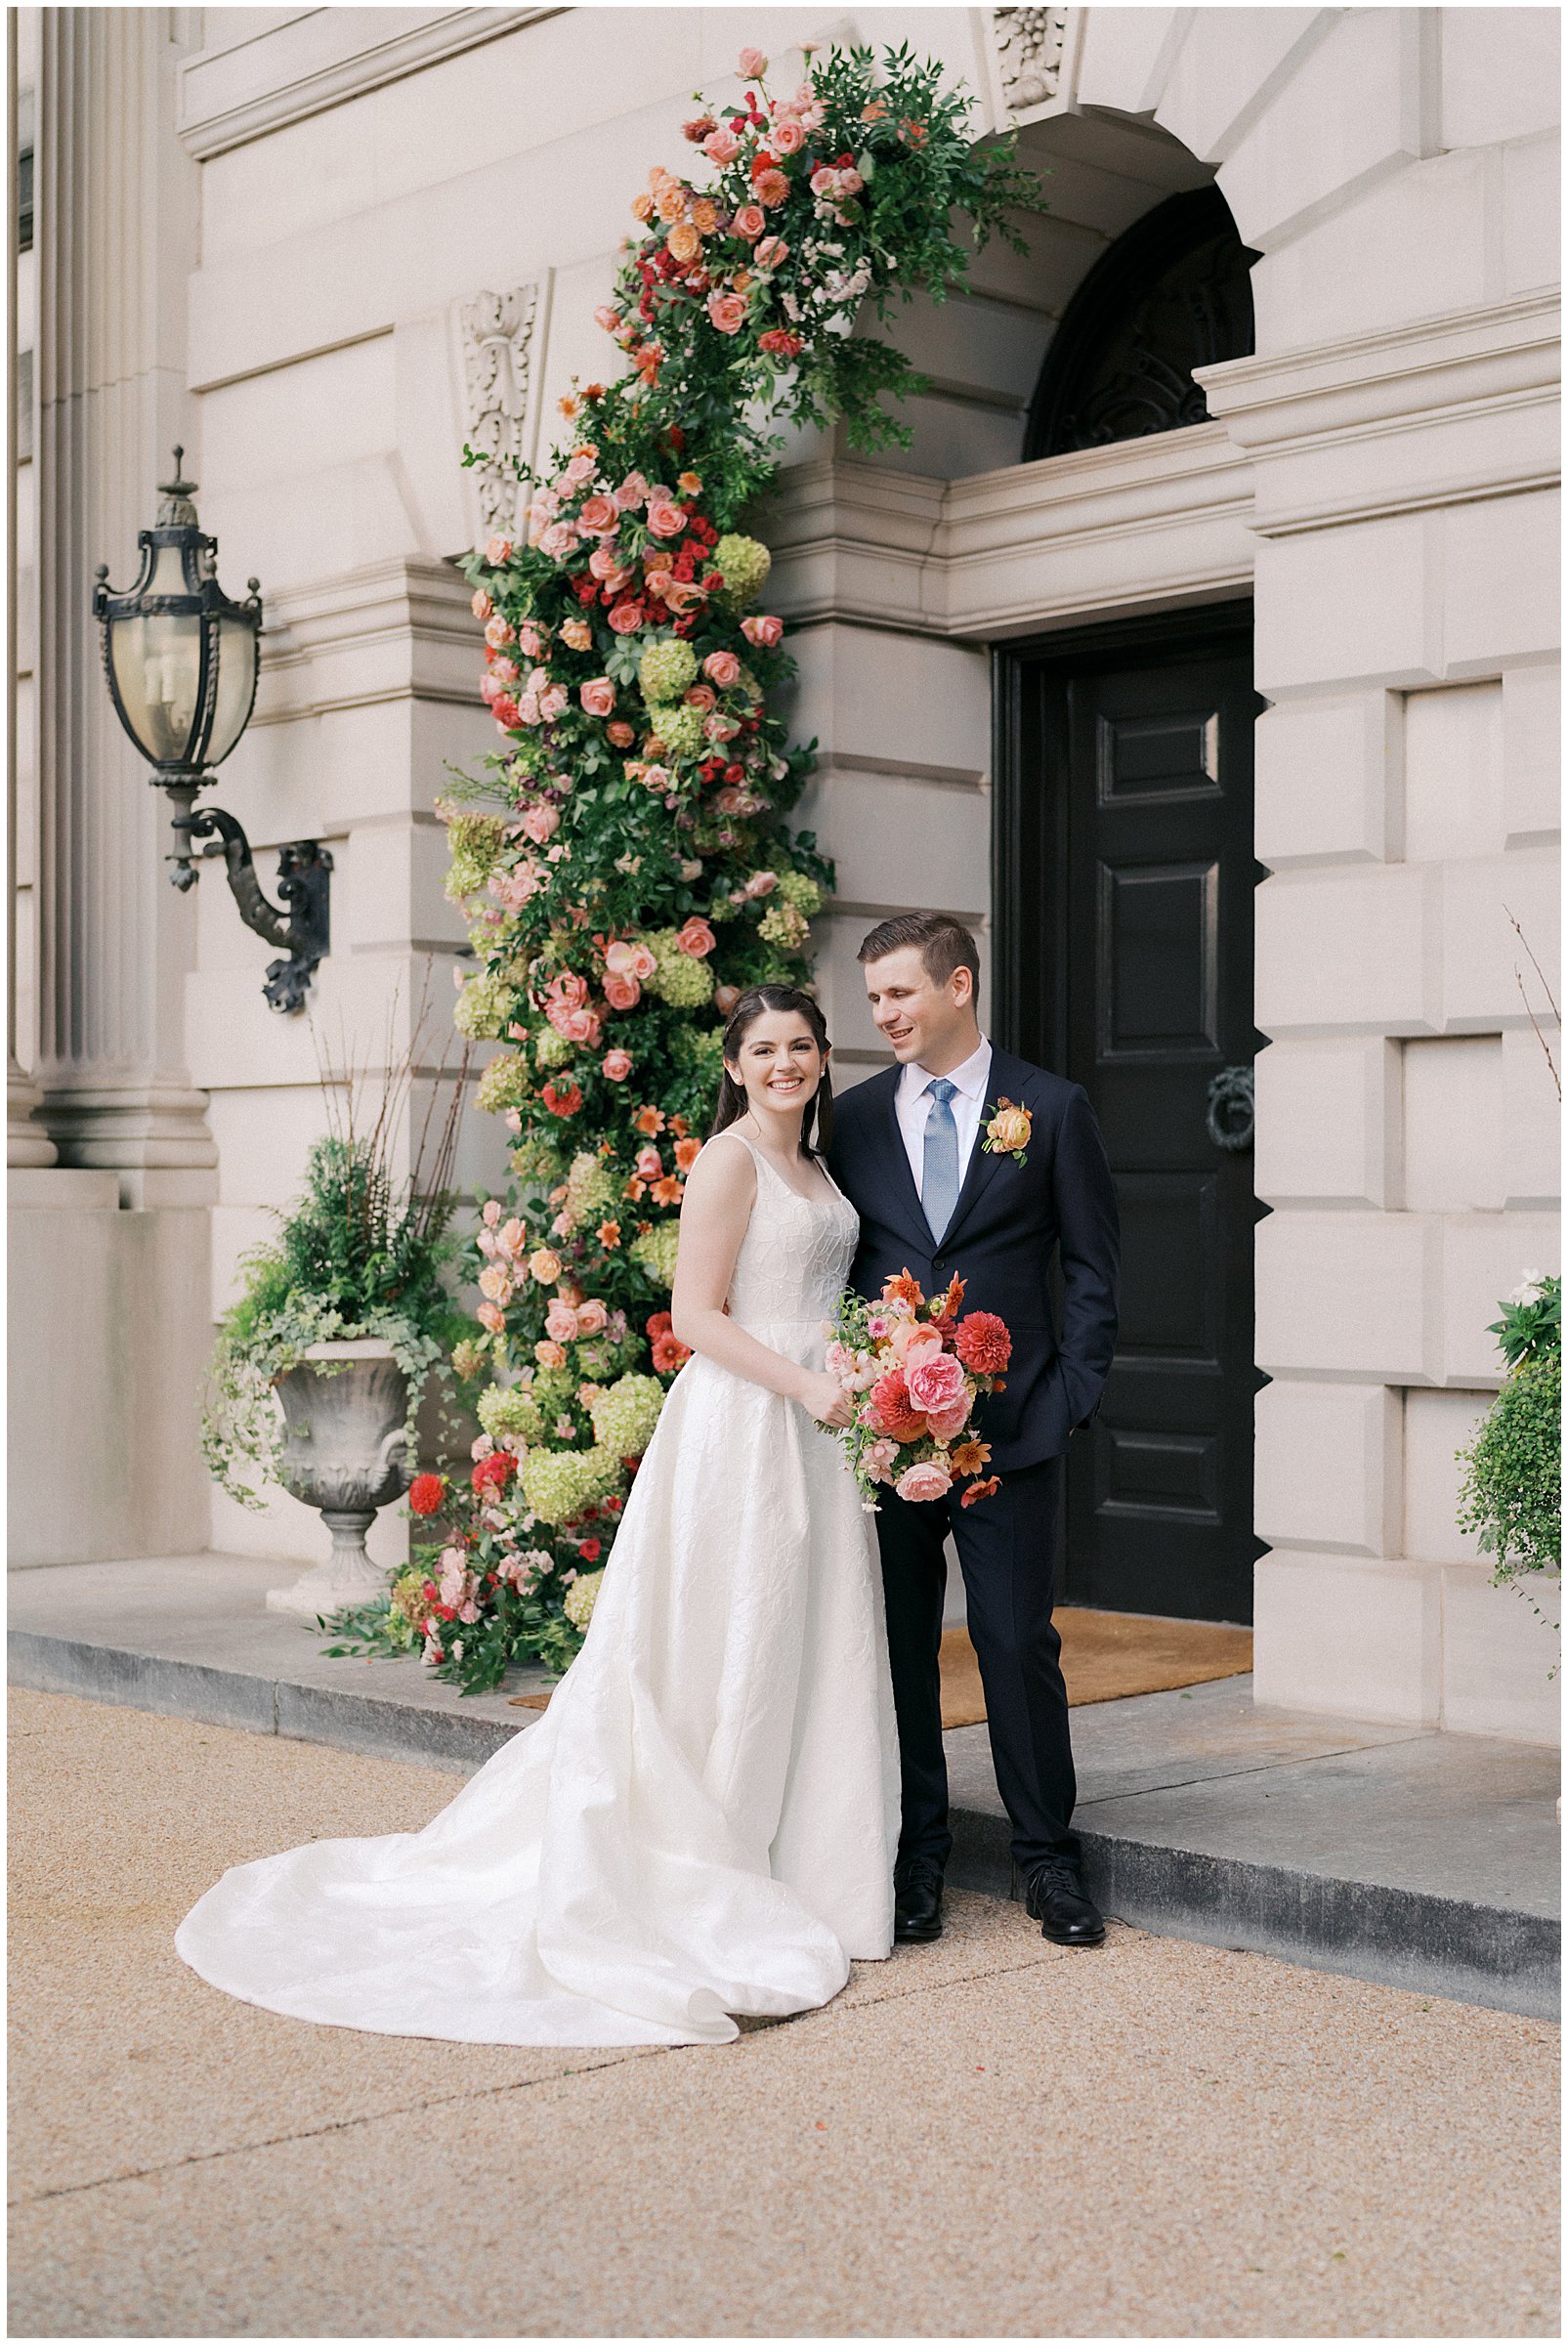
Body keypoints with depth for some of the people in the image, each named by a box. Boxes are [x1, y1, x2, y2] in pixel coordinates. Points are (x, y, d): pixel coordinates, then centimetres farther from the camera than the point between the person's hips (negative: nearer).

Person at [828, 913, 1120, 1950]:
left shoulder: (1052, 1108, 2)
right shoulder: (856, 1118, 9)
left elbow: (1095, 1269, 4)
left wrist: (1074, 1398, -4)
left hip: (1013, 1429, -2)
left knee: (1020, 1642, 0)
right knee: (899, 1647, 7)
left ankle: (1049, 1856, 14)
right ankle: (918, 1856, 20)